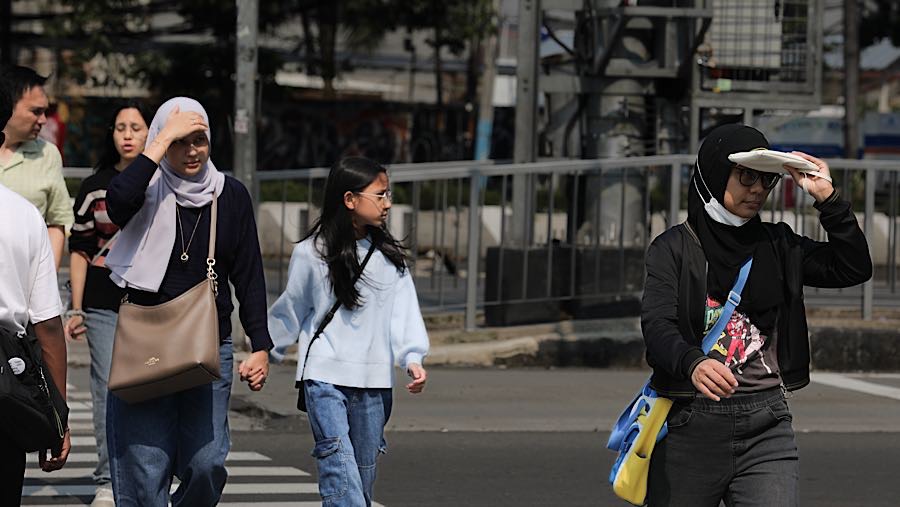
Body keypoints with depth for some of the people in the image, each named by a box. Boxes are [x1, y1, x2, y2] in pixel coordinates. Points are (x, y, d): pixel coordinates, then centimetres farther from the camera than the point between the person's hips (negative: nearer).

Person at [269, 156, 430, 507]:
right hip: (325, 376, -4)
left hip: (374, 381, 4)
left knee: (364, 471, 7)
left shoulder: (390, 256, 8)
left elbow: (404, 311, 1)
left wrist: (412, 357, -13)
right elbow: (290, 312, 10)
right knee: (339, 465, -16)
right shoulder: (311, 254, -2)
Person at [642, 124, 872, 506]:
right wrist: (692, 363, -36)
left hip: (766, 424, 2)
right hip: (691, 423, -2)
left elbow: (854, 268, 3)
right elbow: (657, 326, -15)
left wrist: (827, 198, -5)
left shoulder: (778, 246, 12)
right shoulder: (674, 248, -1)